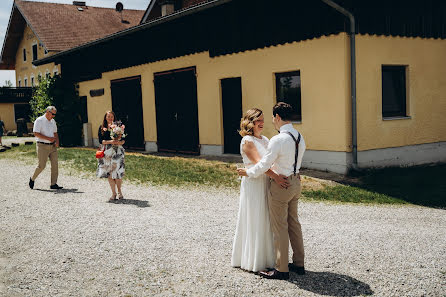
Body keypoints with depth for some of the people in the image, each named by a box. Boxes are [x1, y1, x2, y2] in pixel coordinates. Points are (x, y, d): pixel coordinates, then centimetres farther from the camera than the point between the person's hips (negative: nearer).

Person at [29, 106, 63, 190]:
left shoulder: (53, 121, 14)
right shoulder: (39, 121, -8)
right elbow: (36, 133, -15)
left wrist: (57, 141, 1)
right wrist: (48, 138, -21)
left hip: (52, 146, 7)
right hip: (42, 146, -6)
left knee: (55, 164, -1)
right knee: (42, 165, -5)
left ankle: (53, 184, 3)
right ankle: (32, 179, 20)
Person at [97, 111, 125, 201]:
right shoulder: (101, 128, 9)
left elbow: (123, 140, 5)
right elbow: (100, 140, 1)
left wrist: (120, 142, -16)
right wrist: (110, 142, -14)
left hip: (117, 151, -1)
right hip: (107, 152, 1)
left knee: (118, 172, -7)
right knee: (109, 173, 1)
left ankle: (119, 191, 13)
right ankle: (113, 193, 11)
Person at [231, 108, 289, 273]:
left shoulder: (265, 140, 13)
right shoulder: (247, 141, -11)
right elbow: (258, 163, -23)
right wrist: (276, 176, -33)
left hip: (265, 184, 8)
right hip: (253, 184, -8)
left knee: (265, 221, 12)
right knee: (254, 222, 0)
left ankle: (265, 257, 24)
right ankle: (252, 261, 12)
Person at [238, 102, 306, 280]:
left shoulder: (278, 140, -22)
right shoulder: (300, 138, 4)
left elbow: (263, 165, -18)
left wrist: (248, 172, -1)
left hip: (281, 185, -8)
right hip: (296, 182, 8)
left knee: (279, 227, 1)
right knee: (293, 223, 18)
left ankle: (282, 270, 10)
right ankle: (299, 264, 27)